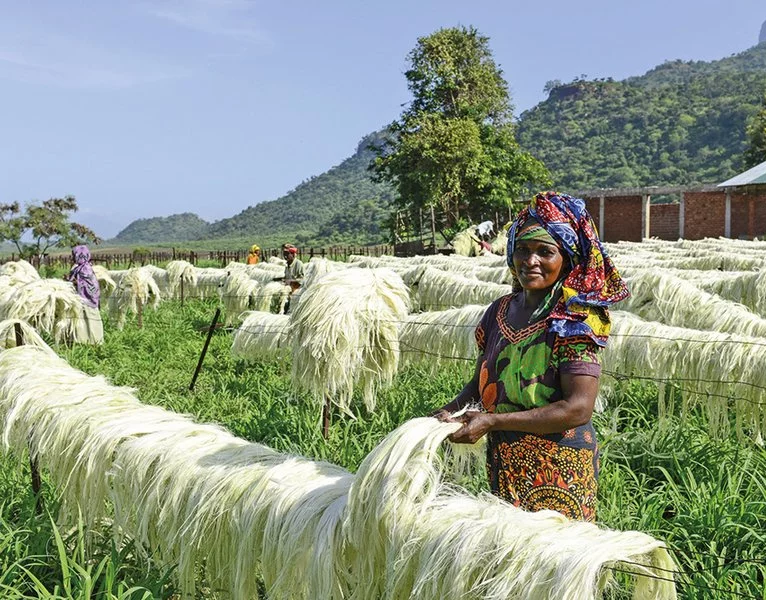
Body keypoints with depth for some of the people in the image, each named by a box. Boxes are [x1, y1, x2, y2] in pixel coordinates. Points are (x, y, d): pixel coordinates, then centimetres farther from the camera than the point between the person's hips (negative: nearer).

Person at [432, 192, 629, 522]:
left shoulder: (574, 321, -15)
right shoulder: (500, 311, 4)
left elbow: (578, 408, -22)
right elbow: (481, 379, 15)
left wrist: (491, 421, -23)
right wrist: (453, 408, -5)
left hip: (557, 470, -6)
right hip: (502, 465, 6)